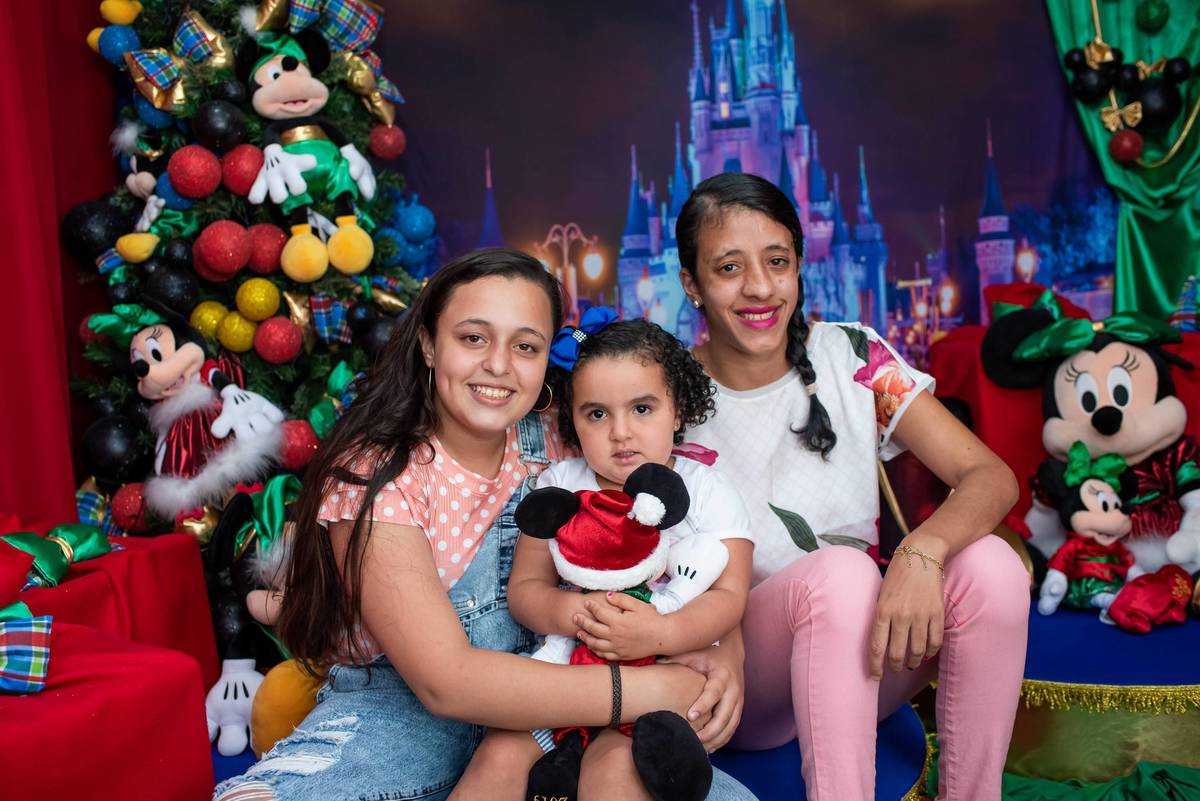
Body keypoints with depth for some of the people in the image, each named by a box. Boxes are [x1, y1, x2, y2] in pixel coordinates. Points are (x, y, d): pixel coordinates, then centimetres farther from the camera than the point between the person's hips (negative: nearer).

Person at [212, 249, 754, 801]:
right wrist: (649, 690, -28)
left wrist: (696, 661, -20)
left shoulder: (552, 444, -2)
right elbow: (444, 682, -23)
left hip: (541, 704, 4)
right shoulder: (371, 474, -15)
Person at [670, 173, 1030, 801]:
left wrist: (921, 552, -33)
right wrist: (709, 643, -28)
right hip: (743, 694, -3)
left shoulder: (852, 359, -4)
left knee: (989, 564, -24)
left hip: (858, 666, 3)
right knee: (839, 570, -32)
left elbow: (992, 477, -11)